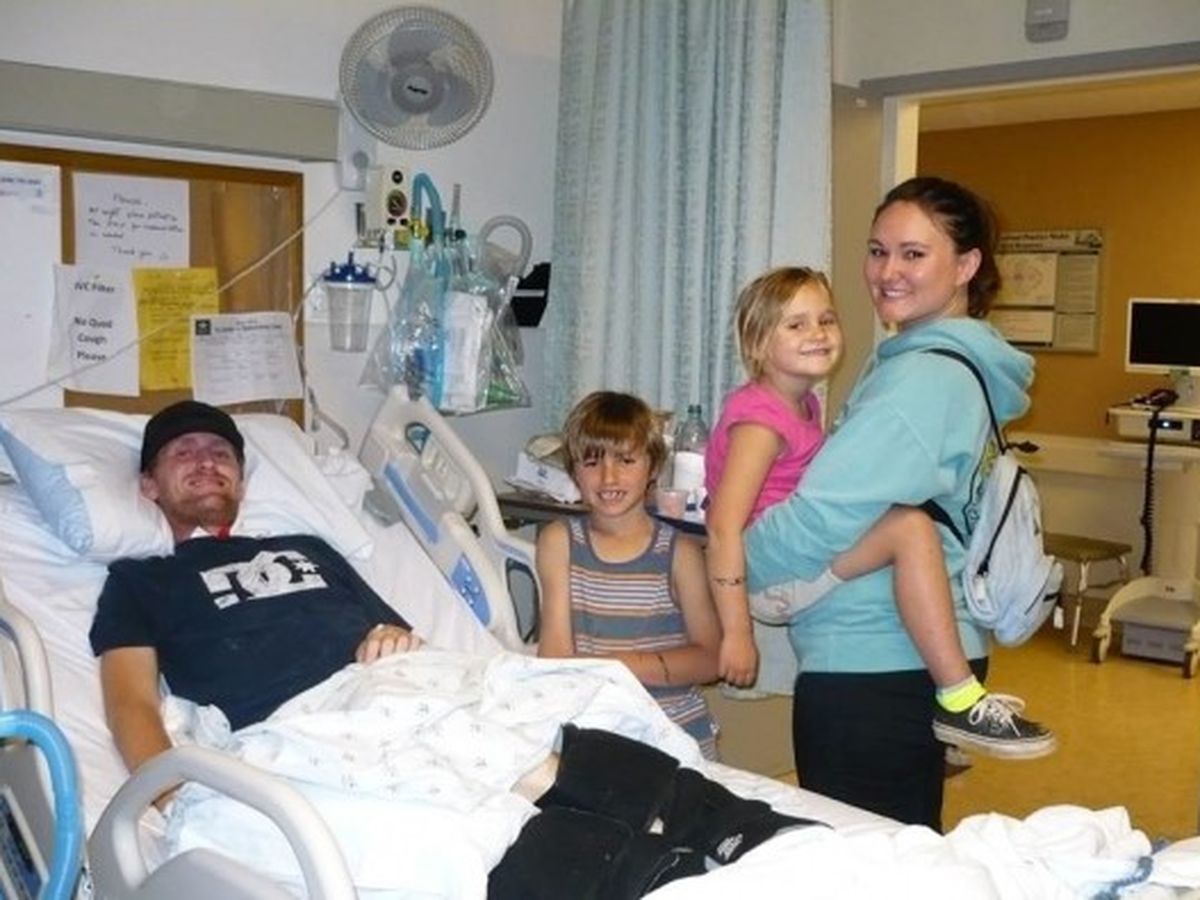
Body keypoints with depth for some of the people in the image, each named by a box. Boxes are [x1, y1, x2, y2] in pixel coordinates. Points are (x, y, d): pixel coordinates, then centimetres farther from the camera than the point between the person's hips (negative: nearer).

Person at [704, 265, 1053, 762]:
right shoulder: (759, 417, -16)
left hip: (792, 570, 11)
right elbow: (724, 527, -24)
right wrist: (736, 633, -25)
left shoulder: (804, 405, 13)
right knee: (911, 526, -25)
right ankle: (958, 702, -22)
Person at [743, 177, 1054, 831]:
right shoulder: (960, 367, 12)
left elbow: (821, 517, -23)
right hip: (915, 660, 10)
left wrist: (723, 566, -7)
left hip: (870, 670, -10)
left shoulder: (924, 378, -20)